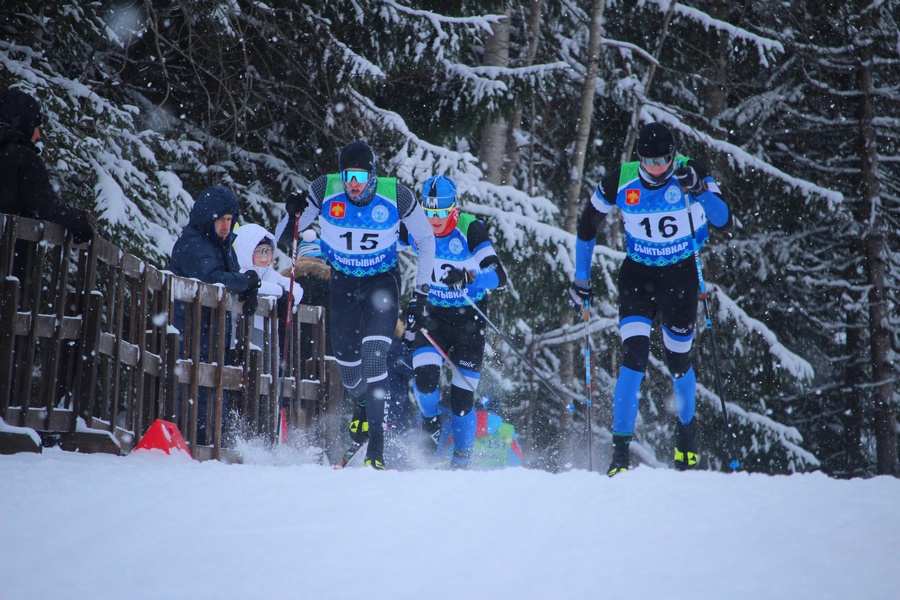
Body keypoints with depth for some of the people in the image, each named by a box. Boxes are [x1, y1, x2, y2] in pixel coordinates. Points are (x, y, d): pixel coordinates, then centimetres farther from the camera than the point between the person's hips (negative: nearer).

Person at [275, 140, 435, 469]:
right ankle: (363, 402, 45)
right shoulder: (325, 190, -17)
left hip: (382, 282, -2)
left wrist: (422, 288, -2)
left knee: (373, 357, -21)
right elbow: (282, 238, -7)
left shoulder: (396, 195, -19)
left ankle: (376, 442, -21)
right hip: (343, 284, 3)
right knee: (347, 363, 8)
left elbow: (426, 239, -2)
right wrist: (292, 215, -29)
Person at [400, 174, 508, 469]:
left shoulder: (471, 230, -19)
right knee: (425, 377, -21)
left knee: (462, 398, -2)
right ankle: (430, 422, 12)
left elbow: (499, 276, -27)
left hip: (469, 319, -2)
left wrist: (467, 278, -43)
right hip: (434, 315, 2)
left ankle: (462, 460, 19)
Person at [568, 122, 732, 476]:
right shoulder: (620, 182, -15)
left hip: (680, 275, 0)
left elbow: (723, 221, -28)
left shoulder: (691, 174, -17)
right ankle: (620, 451, -13)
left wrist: (699, 191, -45)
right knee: (634, 357, -16)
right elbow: (587, 225, 1)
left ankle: (686, 427, 40)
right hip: (637, 274, 0)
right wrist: (581, 278, 2)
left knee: (678, 361, 10)